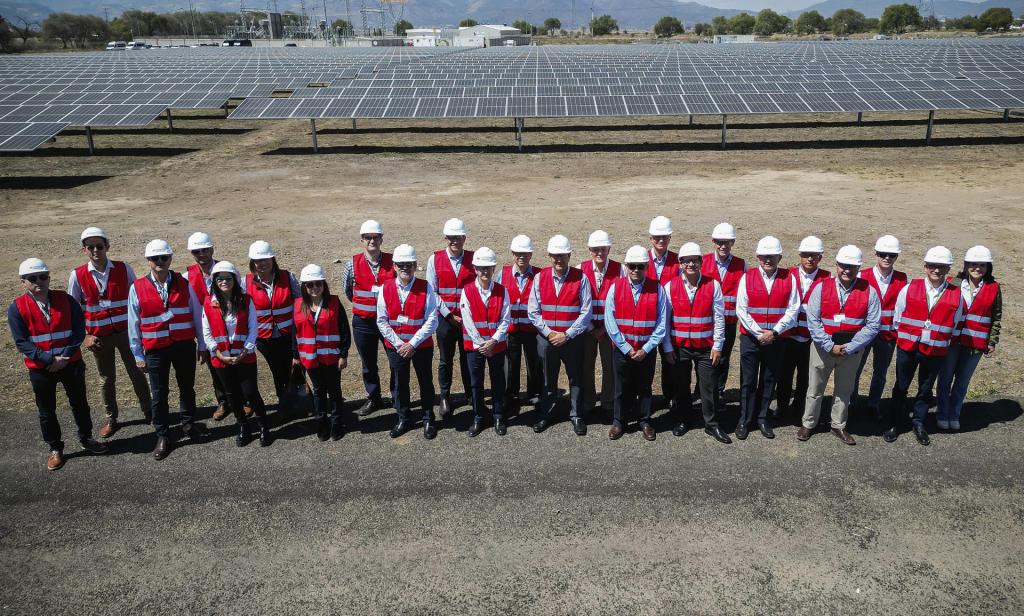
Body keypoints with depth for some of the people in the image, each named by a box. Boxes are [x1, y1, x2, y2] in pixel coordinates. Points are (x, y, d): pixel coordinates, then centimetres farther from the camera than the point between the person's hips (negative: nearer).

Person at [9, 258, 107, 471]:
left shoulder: (65, 300, -5)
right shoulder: (17, 308, -9)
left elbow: (79, 330, -6)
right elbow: (22, 342, -11)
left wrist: (65, 357, -15)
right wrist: (49, 360, -19)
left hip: (71, 363, 1)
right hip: (39, 369, -1)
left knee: (80, 403, 15)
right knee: (46, 411, 12)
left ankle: (86, 439, 33)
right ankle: (55, 449, 27)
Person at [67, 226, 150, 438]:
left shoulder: (124, 269, -6)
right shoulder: (77, 275, -5)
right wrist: (84, 336, -5)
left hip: (126, 331, 0)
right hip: (99, 336, 1)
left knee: (136, 373, 10)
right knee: (106, 379, 13)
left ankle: (148, 411, 26)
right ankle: (111, 418, 29)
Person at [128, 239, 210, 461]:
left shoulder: (183, 284, -2)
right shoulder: (137, 288, -5)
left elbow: (197, 315, 4)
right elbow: (133, 323, 0)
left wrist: (202, 345, 4)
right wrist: (138, 355, 1)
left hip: (185, 345, 1)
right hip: (156, 350, -1)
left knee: (187, 388, 15)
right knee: (159, 394, 6)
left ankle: (189, 424, 34)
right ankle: (162, 436, 19)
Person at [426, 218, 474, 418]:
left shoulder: (474, 258, -2)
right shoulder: (435, 259, -3)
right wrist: (449, 315, -9)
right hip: (445, 318, 0)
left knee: (468, 358, 10)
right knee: (445, 360, 10)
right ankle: (445, 397, 22)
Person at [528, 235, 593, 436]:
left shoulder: (580, 279, -7)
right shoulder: (540, 278, -1)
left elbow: (586, 312, -9)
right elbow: (533, 312, -1)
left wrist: (567, 335, -13)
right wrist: (549, 333, -9)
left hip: (573, 339, -2)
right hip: (546, 338, 2)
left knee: (575, 378, 10)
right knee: (548, 379, 14)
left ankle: (576, 415, 26)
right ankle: (546, 414, 28)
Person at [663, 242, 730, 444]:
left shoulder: (713, 285, -3)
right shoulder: (670, 286, -2)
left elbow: (719, 317, -1)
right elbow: (665, 319, 0)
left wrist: (717, 346, -4)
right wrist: (667, 347, -2)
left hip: (706, 346, 0)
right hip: (679, 346, 1)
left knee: (709, 386, 3)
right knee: (681, 385, 12)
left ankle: (711, 425, 17)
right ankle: (682, 420, 28)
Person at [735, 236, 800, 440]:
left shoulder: (789, 279, -1)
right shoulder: (747, 278, -3)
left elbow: (793, 310, -5)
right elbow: (741, 310, -7)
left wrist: (774, 332, -13)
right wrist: (759, 333, -12)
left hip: (776, 338, 1)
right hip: (750, 337, -1)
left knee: (769, 381, 11)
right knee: (748, 381, 5)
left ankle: (762, 419, 25)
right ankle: (744, 421, 16)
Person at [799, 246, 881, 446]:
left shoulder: (869, 292, -7)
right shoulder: (821, 287, -8)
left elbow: (873, 325, -9)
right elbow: (813, 321, -10)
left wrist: (849, 347, -15)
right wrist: (830, 346, -16)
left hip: (852, 350, 1)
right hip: (824, 346, -1)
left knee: (844, 390, 17)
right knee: (815, 389, 11)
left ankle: (839, 426, 34)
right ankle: (808, 425, 27)